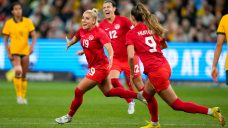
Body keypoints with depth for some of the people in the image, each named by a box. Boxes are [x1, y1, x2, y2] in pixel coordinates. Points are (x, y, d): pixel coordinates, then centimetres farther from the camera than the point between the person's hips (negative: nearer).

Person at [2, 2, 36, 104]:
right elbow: (5, 39, 3)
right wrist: (8, 53, -6)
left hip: (25, 51, 2)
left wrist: (32, 46, -14)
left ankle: (23, 97, 22)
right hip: (14, 51, -2)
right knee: (18, 72, -24)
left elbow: (33, 36, 3)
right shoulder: (8, 23, 0)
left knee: (24, 76, 9)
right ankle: (18, 96, -18)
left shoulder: (27, 21, 2)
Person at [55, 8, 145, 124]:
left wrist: (110, 57, -51)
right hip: (94, 66, 9)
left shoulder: (99, 33, -22)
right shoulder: (82, 31, -1)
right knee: (108, 92, 21)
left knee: (79, 91, -7)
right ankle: (138, 95, 30)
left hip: (100, 67, -9)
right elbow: (75, 38, 23)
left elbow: (109, 48, -34)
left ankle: (69, 116, 12)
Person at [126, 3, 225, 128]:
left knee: (177, 104, -1)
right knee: (147, 94, 30)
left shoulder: (131, 34, -4)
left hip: (155, 72, -8)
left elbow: (131, 56, -15)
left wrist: (132, 73, 0)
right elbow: (164, 45, 22)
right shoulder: (153, 27, 12)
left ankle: (211, 111, -12)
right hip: (165, 66, 8)